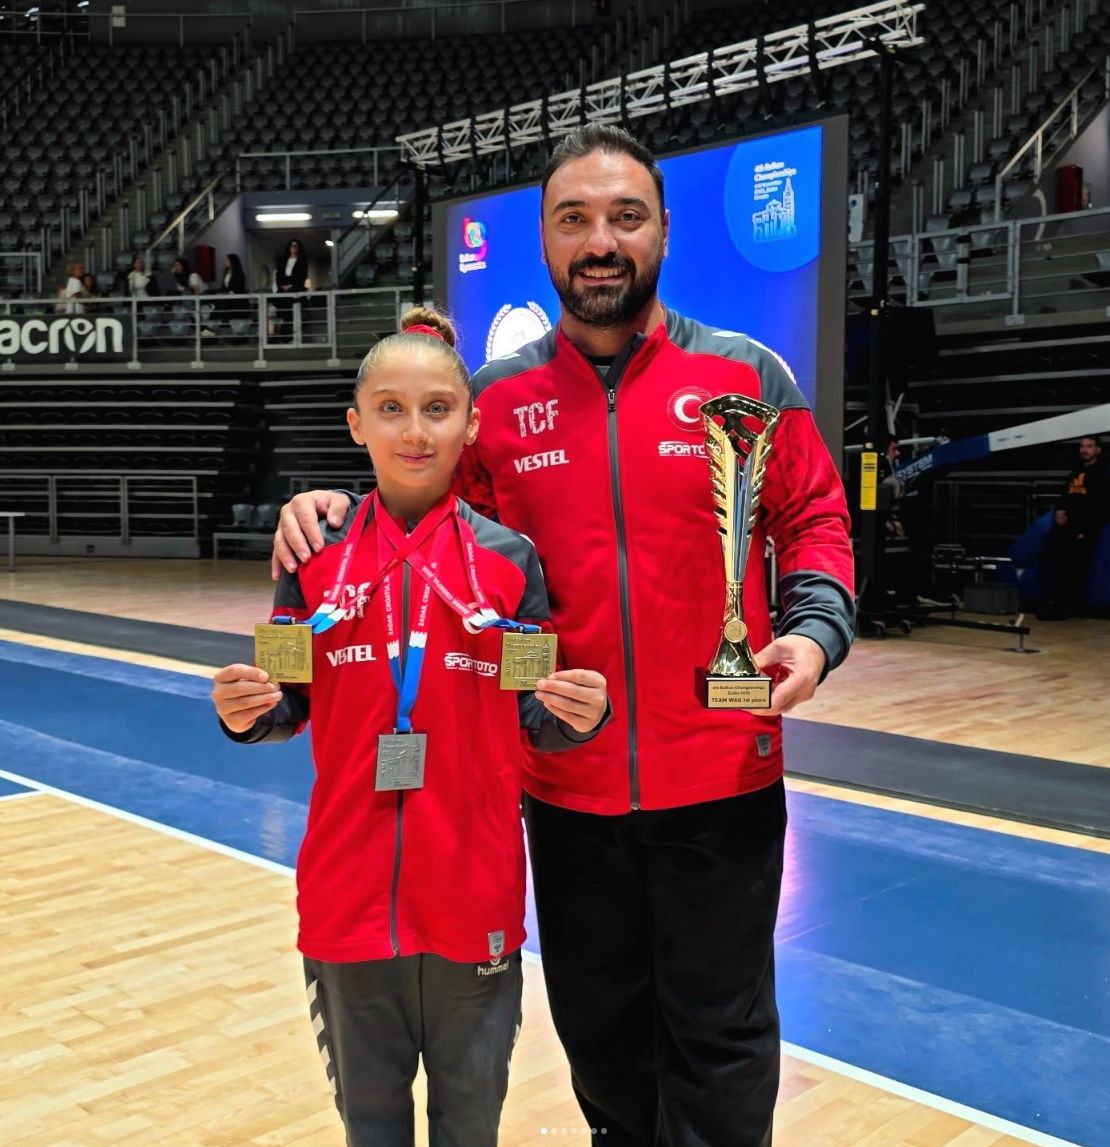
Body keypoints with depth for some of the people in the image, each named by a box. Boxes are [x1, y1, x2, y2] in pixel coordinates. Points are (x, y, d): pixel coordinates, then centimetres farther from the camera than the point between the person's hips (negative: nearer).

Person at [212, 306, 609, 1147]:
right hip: (348, 888, 1)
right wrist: (247, 715, -16)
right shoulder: (317, 557, -1)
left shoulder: (510, 558, -5)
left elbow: (537, 722, -1)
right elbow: (294, 706, 5)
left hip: (474, 893, -1)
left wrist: (579, 715, -22)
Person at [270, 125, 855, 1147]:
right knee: (600, 1027, 20)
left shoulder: (747, 376, -1)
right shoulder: (499, 399, 3)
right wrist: (341, 513, -7)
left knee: (718, 1033, 12)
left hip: (720, 782, -2)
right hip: (566, 787, 2)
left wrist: (815, 631, -13)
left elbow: (814, 519, 3)